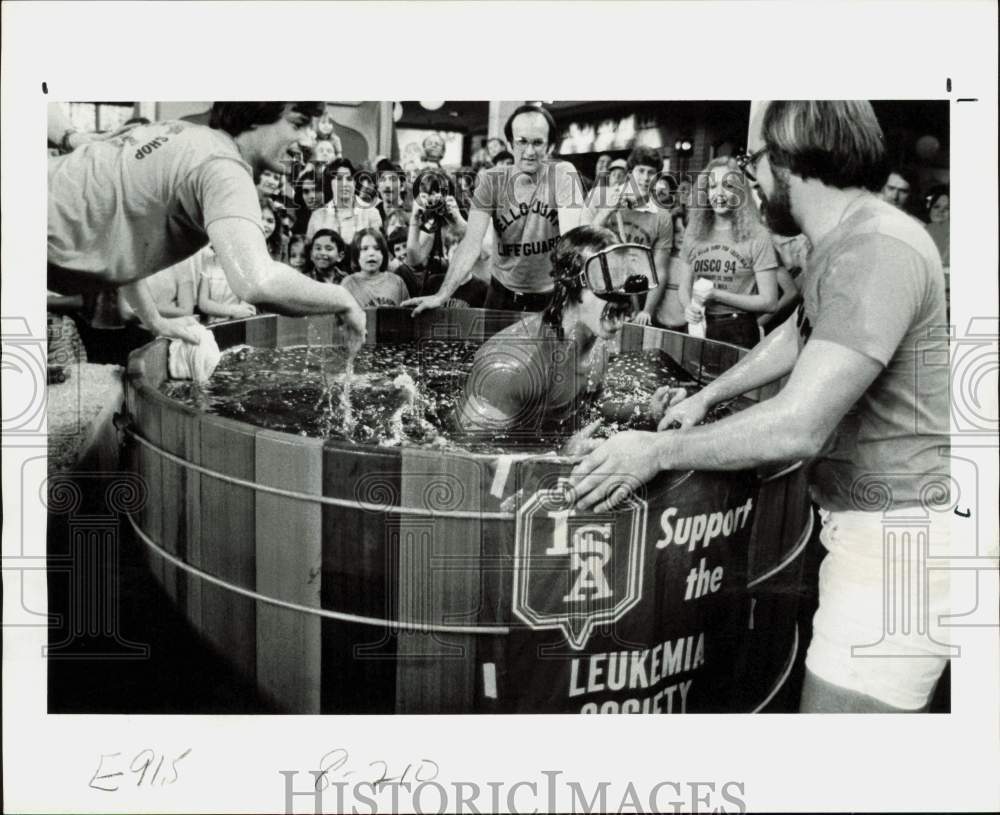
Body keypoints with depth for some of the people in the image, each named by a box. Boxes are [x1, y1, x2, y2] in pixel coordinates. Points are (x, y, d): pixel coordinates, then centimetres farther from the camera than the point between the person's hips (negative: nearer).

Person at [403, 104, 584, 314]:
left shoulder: (563, 174, -13)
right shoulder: (491, 180, -9)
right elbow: (473, 242, -18)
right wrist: (442, 295, -31)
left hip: (551, 296, -1)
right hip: (503, 293, 2)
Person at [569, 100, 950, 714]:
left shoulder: (875, 253, -25)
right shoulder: (850, 242, 11)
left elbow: (797, 427, -30)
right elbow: (798, 335, 28)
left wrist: (658, 450, -19)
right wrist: (705, 397, 28)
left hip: (899, 534, -10)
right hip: (873, 522, 10)